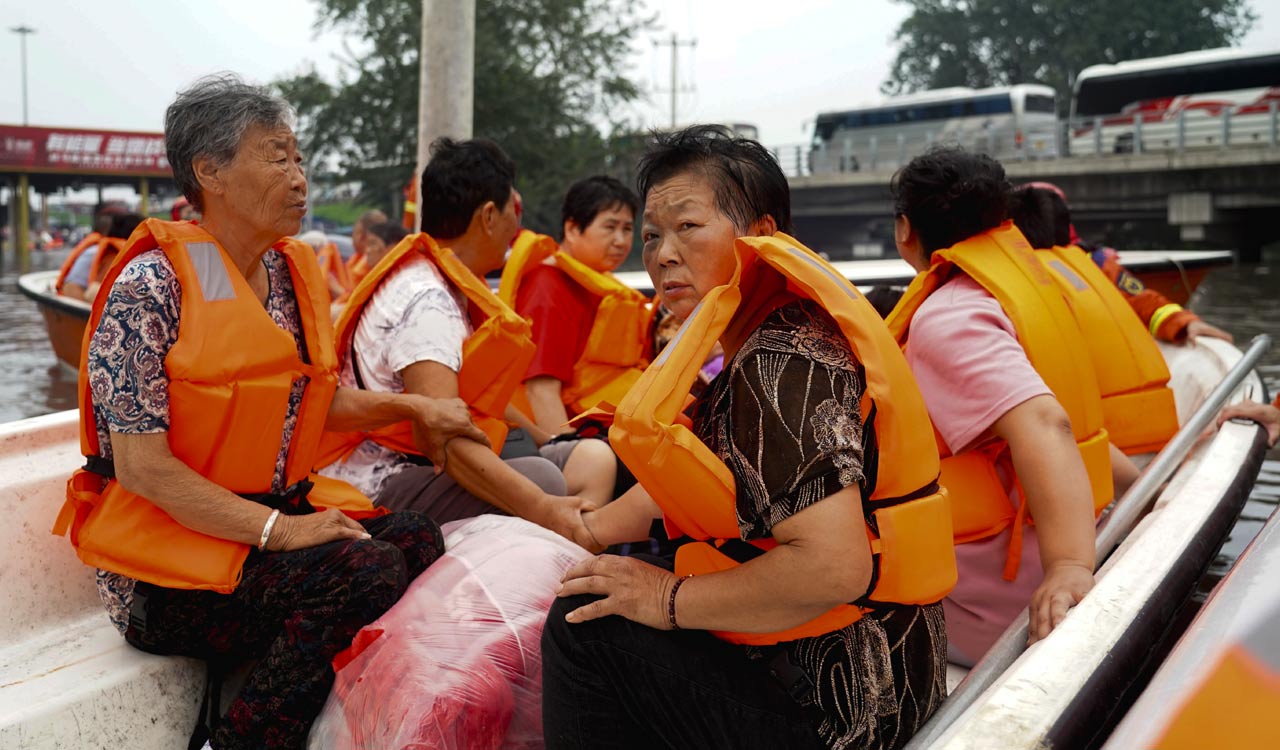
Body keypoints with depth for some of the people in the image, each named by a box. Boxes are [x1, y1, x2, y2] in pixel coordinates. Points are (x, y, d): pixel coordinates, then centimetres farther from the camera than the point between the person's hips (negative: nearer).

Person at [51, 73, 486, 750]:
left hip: (279, 512, 7)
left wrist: (413, 406, 8)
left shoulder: (295, 273, 9)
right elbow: (140, 465, -18)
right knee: (364, 571, -27)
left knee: (416, 540, -17)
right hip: (169, 547, -7)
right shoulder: (153, 285, -14)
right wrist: (275, 529, -23)